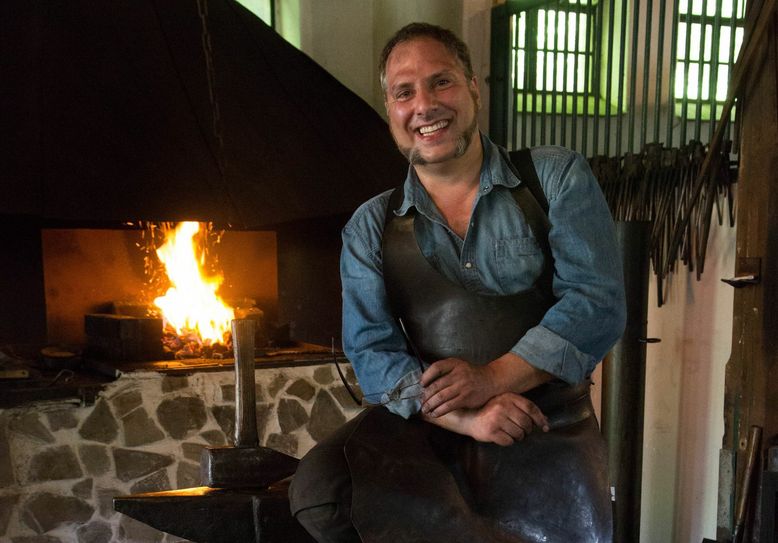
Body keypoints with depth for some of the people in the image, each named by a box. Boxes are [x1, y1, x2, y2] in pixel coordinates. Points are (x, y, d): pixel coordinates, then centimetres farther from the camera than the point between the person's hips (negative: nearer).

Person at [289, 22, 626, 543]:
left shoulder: (557, 178, 4)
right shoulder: (370, 228, 8)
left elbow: (598, 302, -5)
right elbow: (371, 352, 0)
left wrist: (493, 378, -15)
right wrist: (465, 418, -16)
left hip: (548, 426, -1)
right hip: (425, 425, 2)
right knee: (320, 490, -25)